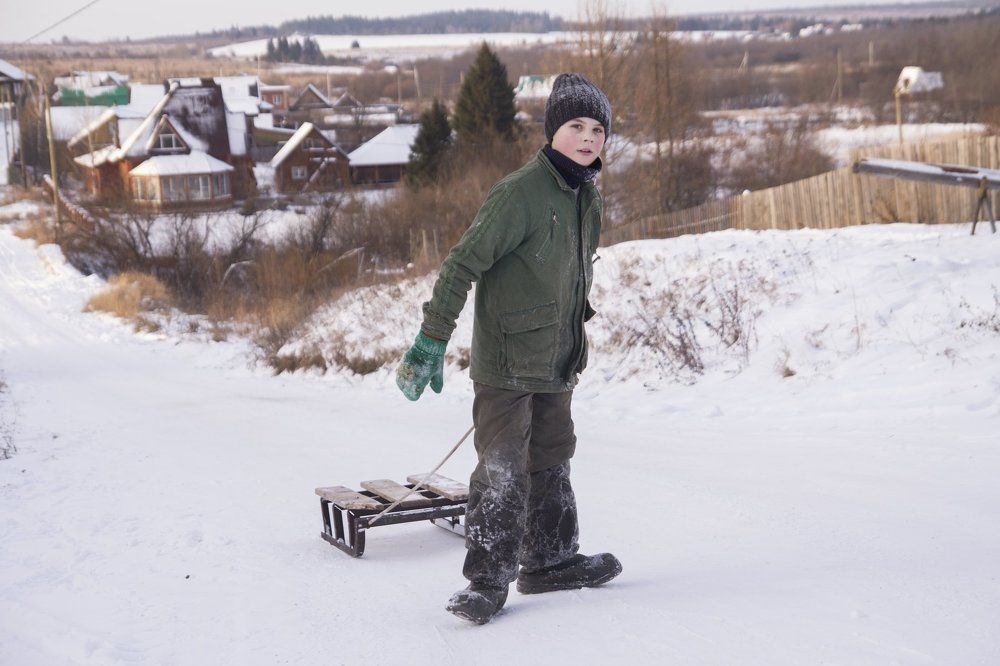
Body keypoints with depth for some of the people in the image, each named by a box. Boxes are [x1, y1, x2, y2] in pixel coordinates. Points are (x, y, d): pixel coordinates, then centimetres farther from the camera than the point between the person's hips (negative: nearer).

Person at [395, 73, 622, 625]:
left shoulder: (588, 201, 9)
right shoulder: (520, 192, -17)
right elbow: (464, 263, -19)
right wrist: (433, 338, -22)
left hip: (556, 366, 8)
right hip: (506, 361, -8)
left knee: (551, 464, 17)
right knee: (503, 471, -6)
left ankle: (550, 561, 30)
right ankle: (488, 579, 4)